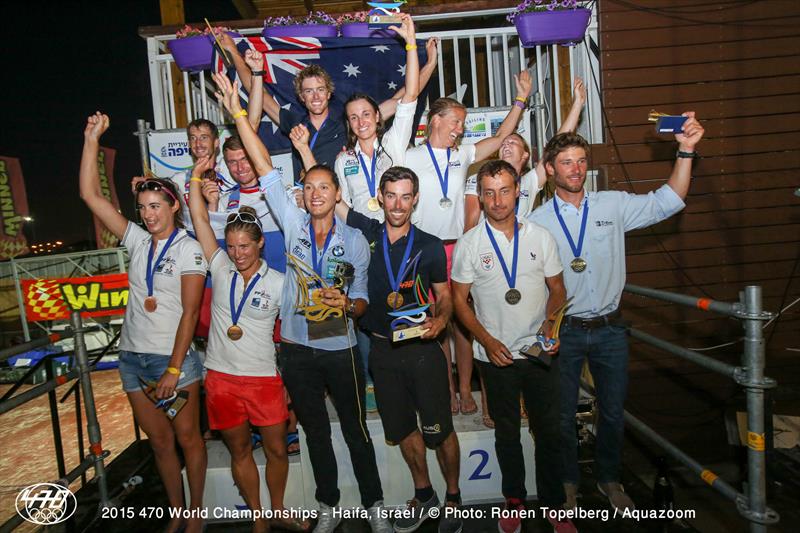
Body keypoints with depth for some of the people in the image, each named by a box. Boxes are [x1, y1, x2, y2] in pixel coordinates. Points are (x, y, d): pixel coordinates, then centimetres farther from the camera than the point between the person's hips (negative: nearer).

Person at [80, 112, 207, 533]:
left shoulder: (188, 249, -9)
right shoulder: (137, 240, 6)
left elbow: (190, 312, -13)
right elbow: (90, 195, 4)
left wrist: (174, 369, -17)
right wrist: (92, 139, -1)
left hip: (175, 357, -5)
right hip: (133, 357, 5)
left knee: (187, 437, 6)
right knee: (160, 442, 14)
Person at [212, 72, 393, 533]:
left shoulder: (356, 241, -4)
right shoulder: (294, 225, -2)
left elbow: (361, 301, 0)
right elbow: (267, 171, -6)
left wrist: (347, 304, -23)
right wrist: (238, 113, -9)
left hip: (340, 349, -1)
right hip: (298, 349, 2)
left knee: (357, 432, 11)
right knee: (317, 433, 17)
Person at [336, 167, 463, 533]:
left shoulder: (430, 246, -2)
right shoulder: (366, 233, 0)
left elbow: (444, 295, 5)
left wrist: (440, 320, -15)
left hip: (423, 348, -2)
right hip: (383, 349, 2)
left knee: (439, 430, 5)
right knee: (402, 429, 16)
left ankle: (453, 498, 30)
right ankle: (423, 495, 38)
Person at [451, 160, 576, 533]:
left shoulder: (541, 237, 2)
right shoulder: (469, 244, -4)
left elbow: (557, 289, 8)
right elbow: (459, 299, -2)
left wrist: (550, 322, -11)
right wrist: (487, 341, -13)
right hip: (496, 355, -1)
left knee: (549, 431, 10)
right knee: (507, 433, 15)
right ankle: (514, 501, 34)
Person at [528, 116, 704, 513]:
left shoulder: (613, 205, 1)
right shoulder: (537, 221, -4)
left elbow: (668, 202, -2)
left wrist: (686, 151, -13)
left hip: (610, 329, 2)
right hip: (564, 331, -2)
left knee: (613, 411, 15)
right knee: (563, 414, 11)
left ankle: (609, 478, 39)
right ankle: (568, 481, 35)